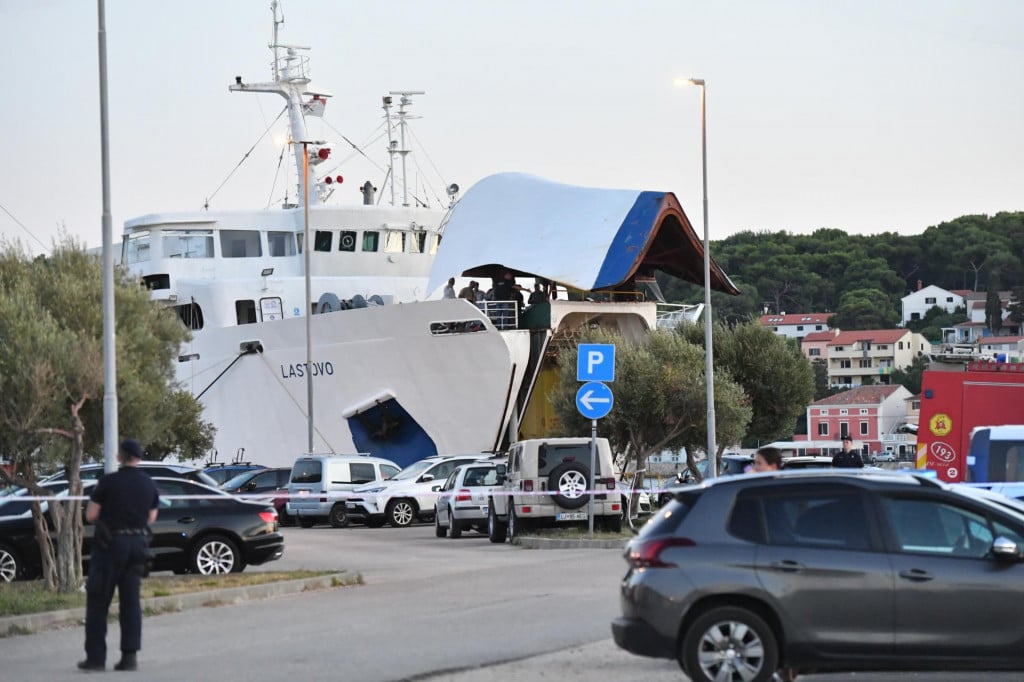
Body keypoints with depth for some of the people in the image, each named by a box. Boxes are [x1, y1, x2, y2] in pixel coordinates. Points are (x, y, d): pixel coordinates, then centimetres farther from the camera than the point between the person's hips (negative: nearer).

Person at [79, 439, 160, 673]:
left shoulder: (109, 482, -11)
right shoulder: (149, 484, 5)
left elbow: (90, 515, -9)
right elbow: (151, 518, 12)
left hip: (110, 543, -5)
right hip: (138, 544, 5)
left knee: (98, 601, 2)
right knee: (131, 602, 8)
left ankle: (96, 656, -1)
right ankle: (129, 656, 2)